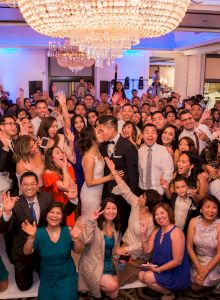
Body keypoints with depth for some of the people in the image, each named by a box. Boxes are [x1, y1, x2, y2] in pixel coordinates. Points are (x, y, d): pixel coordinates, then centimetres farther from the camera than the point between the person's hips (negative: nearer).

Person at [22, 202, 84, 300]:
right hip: (46, 279, 1)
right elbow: (27, 252, -20)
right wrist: (31, 237, -39)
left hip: (67, 278, -1)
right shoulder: (40, 233, -11)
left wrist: (75, 239, -38)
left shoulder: (67, 231, -11)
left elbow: (78, 251, -17)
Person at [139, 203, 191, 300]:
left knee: (148, 277, -21)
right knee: (141, 275, -7)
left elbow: (177, 261, -23)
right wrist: (143, 234, -11)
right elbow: (147, 250, 0)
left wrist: (158, 269, -22)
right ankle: (165, 288, 11)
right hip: (160, 268, 8)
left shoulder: (176, 233, -22)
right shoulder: (156, 231, 3)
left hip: (176, 273, -8)